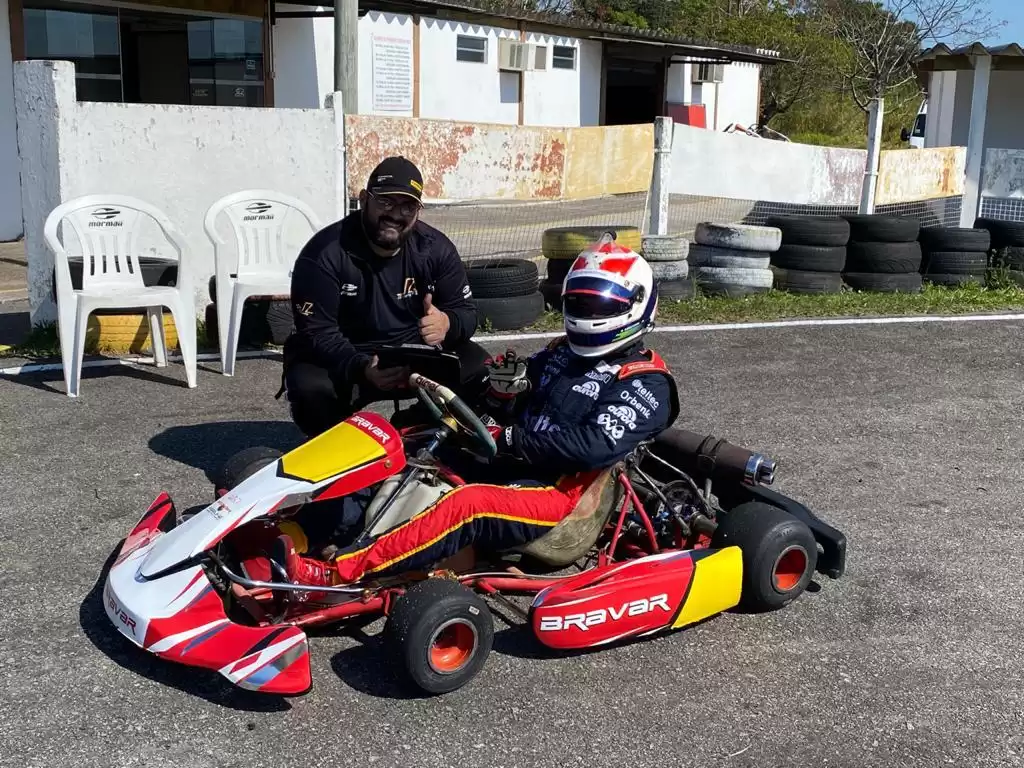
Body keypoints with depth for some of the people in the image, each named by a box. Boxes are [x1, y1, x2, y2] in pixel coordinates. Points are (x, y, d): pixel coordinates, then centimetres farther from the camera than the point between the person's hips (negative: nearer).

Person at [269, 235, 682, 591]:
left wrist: (512, 440, -21)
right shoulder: (561, 354, 18)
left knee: (467, 504, -33)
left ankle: (332, 574, -40)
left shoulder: (645, 382, -5)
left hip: (559, 497, -8)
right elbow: (512, 416, 19)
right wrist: (504, 393, -5)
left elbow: (596, 446, -20)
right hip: (508, 474, 9)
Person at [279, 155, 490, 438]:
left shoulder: (436, 248, -5)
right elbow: (317, 332, -21)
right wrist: (362, 368, -41)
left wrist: (447, 323, -30)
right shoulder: (325, 253, -17)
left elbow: (466, 312, -3)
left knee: (478, 366, -18)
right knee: (311, 389, -33)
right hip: (343, 361, -3)